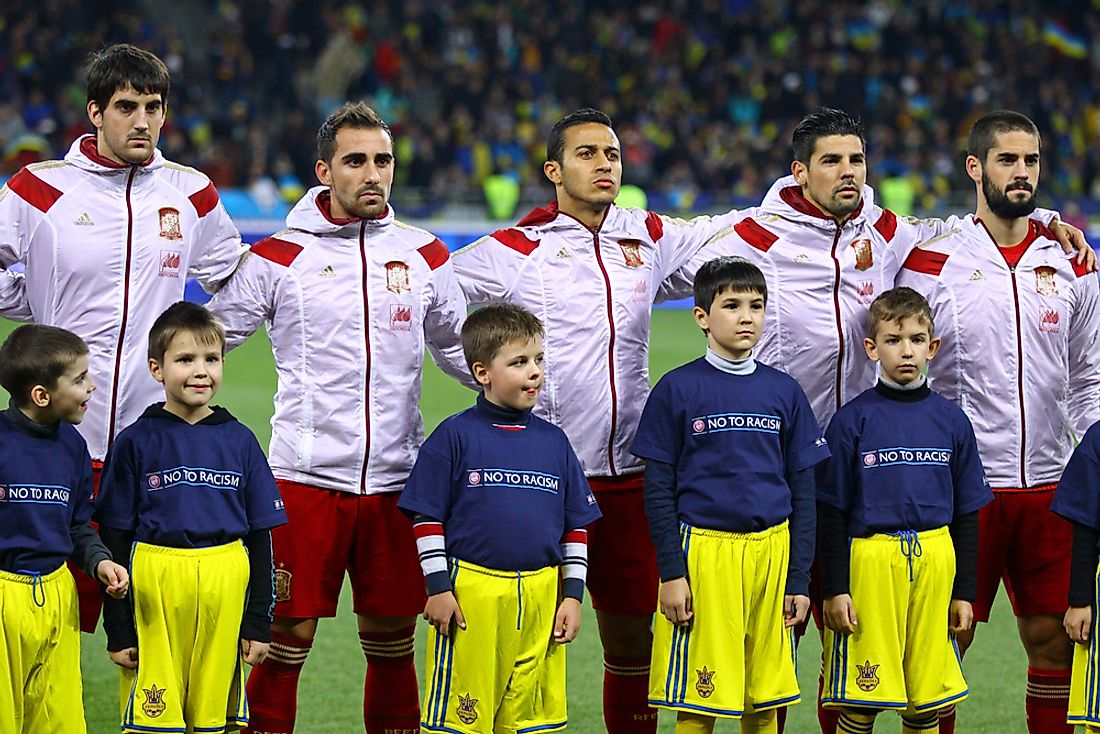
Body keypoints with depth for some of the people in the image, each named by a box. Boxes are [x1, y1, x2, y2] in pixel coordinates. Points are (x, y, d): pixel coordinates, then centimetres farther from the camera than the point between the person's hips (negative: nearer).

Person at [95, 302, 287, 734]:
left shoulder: (239, 441, 9)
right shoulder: (137, 442, 1)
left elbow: (260, 536, 12)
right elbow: (115, 539, 2)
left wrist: (259, 622, 7)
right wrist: (118, 629, -2)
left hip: (224, 585, 2)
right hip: (155, 586, -2)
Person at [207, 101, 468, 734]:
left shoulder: (424, 255, 9)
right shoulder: (280, 256, -1)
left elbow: (459, 346, 23)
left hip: (397, 482, 3)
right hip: (305, 477, -3)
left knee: (393, 644, 7)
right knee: (287, 641, -3)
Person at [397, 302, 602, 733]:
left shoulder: (554, 442, 10)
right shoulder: (456, 436, -3)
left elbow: (576, 526, 14)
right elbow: (427, 519, -1)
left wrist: (572, 595, 8)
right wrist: (438, 587, -6)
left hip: (540, 598, 4)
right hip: (471, 592, -4)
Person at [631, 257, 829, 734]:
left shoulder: (784, 392, 8)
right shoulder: (678, 390, -1)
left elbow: (803, 493, 10)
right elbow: (658, 490, 0)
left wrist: (799, 579, 4)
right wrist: (671, 572, -7)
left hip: (772, 551, 3)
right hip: (702, 550, -3)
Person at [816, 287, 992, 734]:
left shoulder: (952, 421, 8)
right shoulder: (853, 420, -2)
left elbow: (966, 514, 12)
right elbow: (831, 513, -1)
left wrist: (964, 591, 10)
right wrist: (834, 588, -6)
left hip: (935, 561, 3)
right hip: (871, 558, -3)